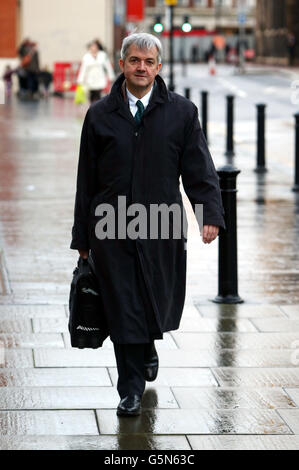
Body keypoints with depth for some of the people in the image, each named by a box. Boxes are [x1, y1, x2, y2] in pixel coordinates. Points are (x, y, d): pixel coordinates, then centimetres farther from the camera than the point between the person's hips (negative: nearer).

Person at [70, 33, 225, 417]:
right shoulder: (100, 115, 5)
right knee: (122, 309, 0)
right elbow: (86, 180, 8)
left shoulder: (181, 112, 4)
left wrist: (210, 214, -13)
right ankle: (131, 390, 10)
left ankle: (146, 349, 42)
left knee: (157, 304, 8)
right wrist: (82, 237, 8)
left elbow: (199, 169, 1)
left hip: (162, 228, 0)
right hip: (111, 227, 0)